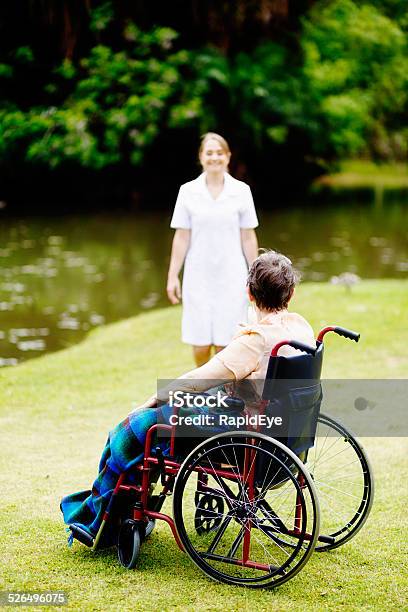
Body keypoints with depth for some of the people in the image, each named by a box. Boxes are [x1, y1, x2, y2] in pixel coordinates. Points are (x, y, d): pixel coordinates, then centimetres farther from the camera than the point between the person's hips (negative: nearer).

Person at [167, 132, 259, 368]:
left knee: (225, 345, -1)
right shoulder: (188, 191, 1)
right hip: (199, 277, 0)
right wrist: (173, 276, 1)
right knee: (200, 346, 1)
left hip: (231, 277, 0)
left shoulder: (242, 191, 1)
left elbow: (248, 237, 4)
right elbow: (181, 237, 3)